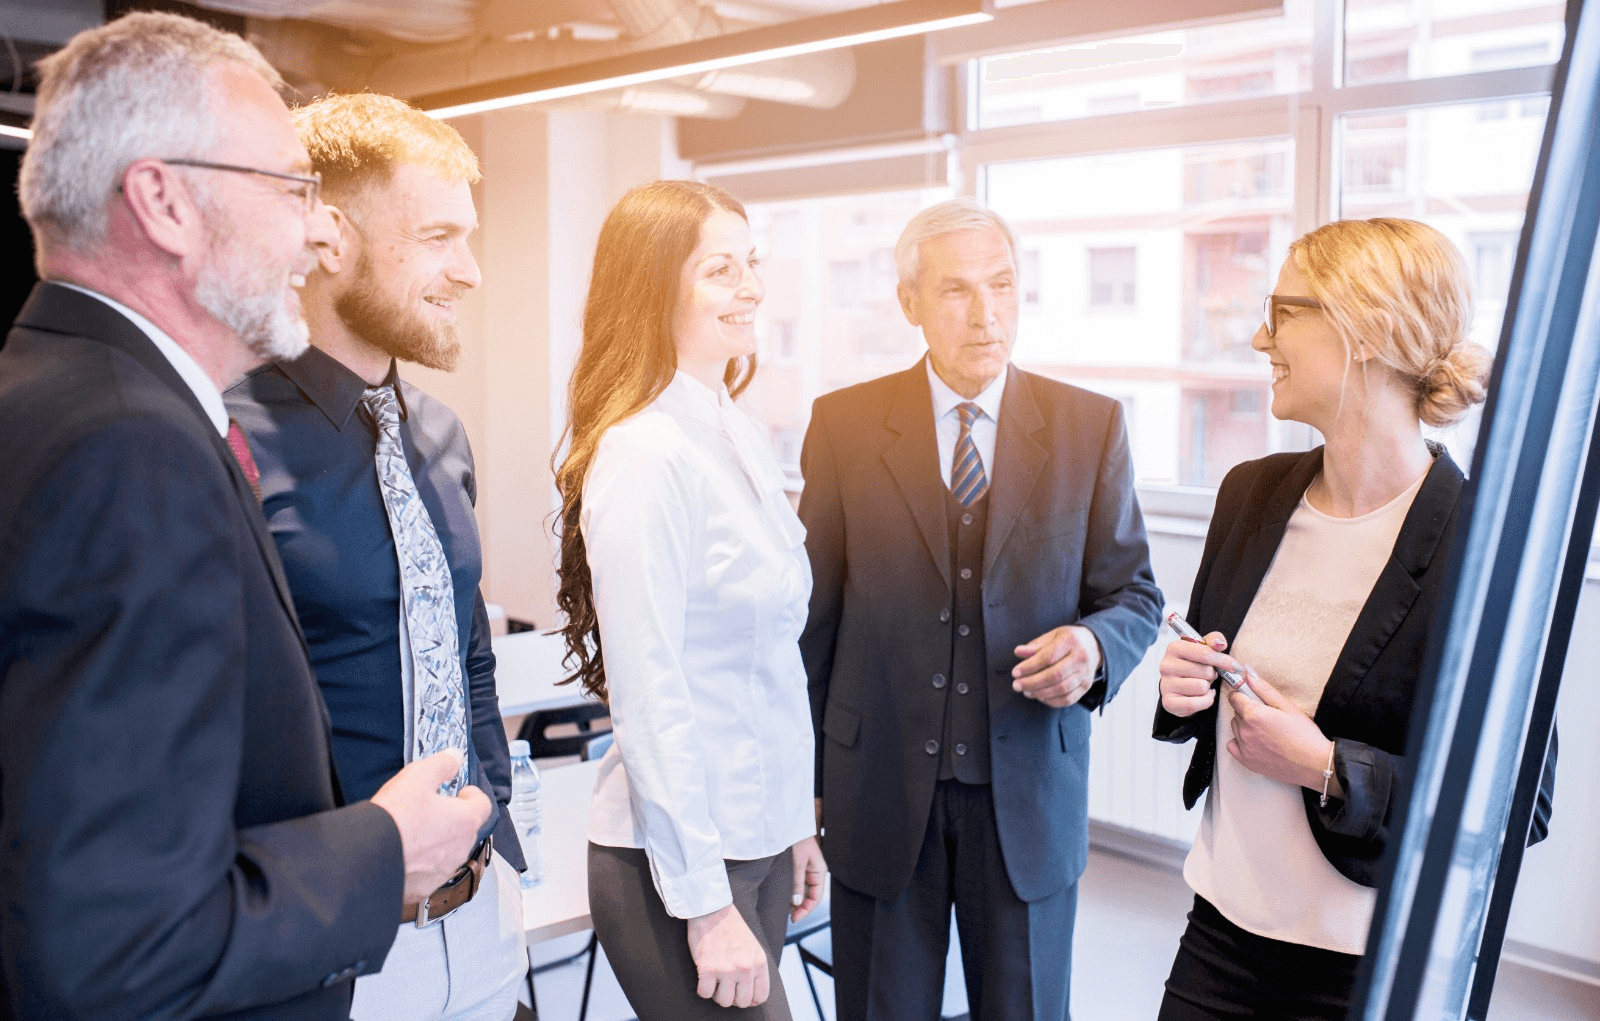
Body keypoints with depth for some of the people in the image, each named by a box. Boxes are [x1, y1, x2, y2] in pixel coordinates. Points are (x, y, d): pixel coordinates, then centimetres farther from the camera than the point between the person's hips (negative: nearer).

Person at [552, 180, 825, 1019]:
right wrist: (705, 904, -17)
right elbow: (649, 697, -20)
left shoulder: (737, 435, 6)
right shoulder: (644, 456, -19)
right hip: (679, 862, -7)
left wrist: (795, 820, 14)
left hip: (757, 840, 8)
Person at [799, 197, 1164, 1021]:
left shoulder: (1090, 426, -2)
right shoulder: (844, 425, -3)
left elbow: (1133, 595, 3)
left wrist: (1093, 645, -20)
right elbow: (815, 612, 1)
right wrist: (804, 781, 2)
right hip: (879, 790, 0)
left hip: (1030, 792, 1)